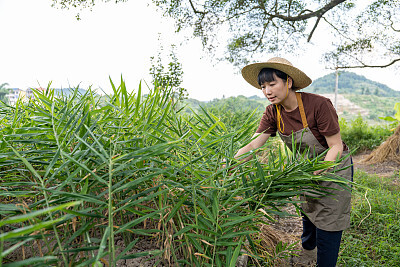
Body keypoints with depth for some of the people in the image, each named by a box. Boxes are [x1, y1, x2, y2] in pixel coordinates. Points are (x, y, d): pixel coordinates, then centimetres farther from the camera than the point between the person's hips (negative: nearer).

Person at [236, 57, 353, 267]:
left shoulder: (319, 105, -31)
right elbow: (253, 144, -20)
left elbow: (336, 147, -25)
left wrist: (315, 173, -36)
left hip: (333, 165, -6)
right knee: (308, 209, 26)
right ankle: (308, 247, 54)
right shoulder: (273, 112, -14)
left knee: (328, 222, 1)